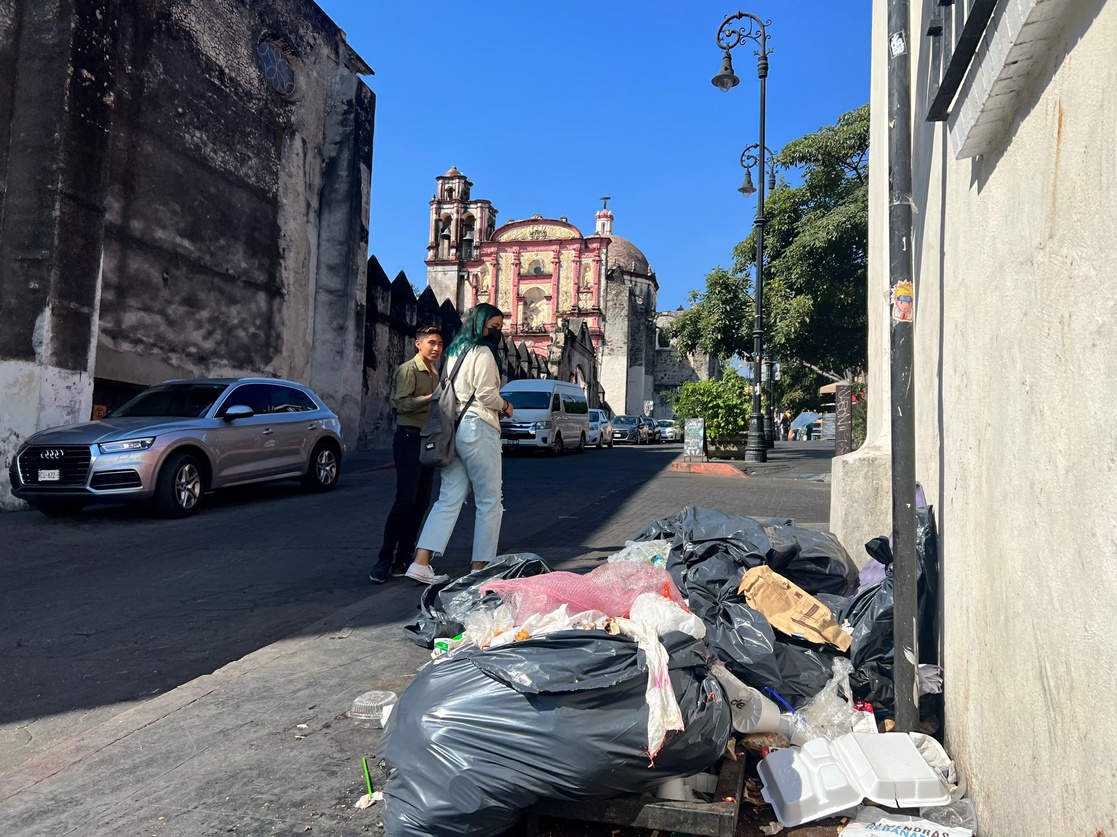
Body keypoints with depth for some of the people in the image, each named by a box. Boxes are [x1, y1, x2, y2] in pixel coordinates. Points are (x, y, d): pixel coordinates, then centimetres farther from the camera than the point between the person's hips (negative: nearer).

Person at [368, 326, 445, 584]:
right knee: (406, 500, -13)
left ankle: (402, 560, 12)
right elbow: (401, 404, -18)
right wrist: (431, 397, -23)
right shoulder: (408, 369, -6)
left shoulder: (434, 373, 19)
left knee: (421, 502, 6)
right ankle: (384, 560, -7)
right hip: (409, 439, -8)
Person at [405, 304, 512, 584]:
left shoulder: (455, 351, 20)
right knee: (489, 501, 1)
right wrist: (504, 407, 4)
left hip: (453, 428, 8)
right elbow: (486, 393, -15)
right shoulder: (482, 353, -7)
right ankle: (480, 566, 5)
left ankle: (421, 562, -1)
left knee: (449, 499, 6)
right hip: (477, 428, -8)